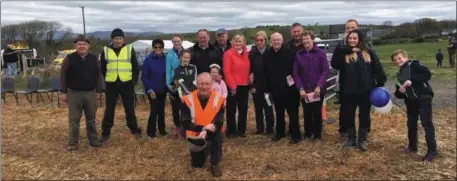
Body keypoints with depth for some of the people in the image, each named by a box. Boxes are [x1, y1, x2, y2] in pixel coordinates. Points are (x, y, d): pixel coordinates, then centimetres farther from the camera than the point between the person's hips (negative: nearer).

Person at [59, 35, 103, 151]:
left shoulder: (94, 59, 5)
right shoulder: (69, 58, -3)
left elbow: (98, 75, 9)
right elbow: (63, 75, -1)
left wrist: (98, 91, 5)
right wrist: (63, 92, -4)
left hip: (90, 93, 2)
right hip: (74, 93, -2)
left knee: (91, 118, 11)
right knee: (74, 119, 3)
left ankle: (93, 140, 21)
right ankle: (73, 143, 12)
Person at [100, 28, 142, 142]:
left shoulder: (129, 49, 0)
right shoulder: (106, 50, 2)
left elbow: (135, 66, 4)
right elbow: (102, 68, 12)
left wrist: (134, 80, 0)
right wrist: (108, 79, 7)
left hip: (127, 84, 0)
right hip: (111, 85, 1)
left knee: (130, 109, 9)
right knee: (109, 109, 7)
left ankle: (134, 130, 23)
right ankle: (105, 133, 18)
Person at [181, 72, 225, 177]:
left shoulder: (218, 99, -17)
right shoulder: (188, 99, -17)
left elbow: (219, 124, -23)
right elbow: (186, 123, -21)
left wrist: (206, 131, -41)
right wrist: (202, 128, -35)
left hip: (211, 133, -1)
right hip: (195, 135, 1)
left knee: (218, 135, -35)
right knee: (196, 164, 6)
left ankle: (215, 164, -12)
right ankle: (205, 150, 41)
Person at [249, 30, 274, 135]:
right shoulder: (252, 53, 2)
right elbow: (249, 70, -1)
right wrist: (251, 85, -6)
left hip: (267, 85, -2)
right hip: (256, 85, 3)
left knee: (268, 108, 4)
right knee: (258, 108, 10)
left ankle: (269, 128, 15)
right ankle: (260, 128, 20)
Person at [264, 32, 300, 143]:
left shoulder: (289, 53, -8)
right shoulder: (267, 55, 5)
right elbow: (266, 73, 9)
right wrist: (267, 88, 9)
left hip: (289, 88, -4)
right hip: (275, 89, 4)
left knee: (293, 112, 1)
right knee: (279, 112, 16)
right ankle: (280, 132, 29)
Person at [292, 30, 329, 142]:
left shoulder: (321, 53, -3)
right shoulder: (298, 55, 3)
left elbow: (325, 71, -8)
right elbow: (296, 74, 2)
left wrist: (319, 86, -17)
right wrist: (301, 88, -8)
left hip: (317, 90, -2)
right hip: (304, 90, 2)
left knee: (317, 113, 8)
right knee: (307, 113, 9)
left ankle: (317, 135, 22)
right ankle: (308, 133, 26)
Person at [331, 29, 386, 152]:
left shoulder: (368, 53, 2)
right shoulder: (344, 53, 1)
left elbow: (377, 69, 4)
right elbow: (335, 65, -15)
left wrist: (380, 84, -1)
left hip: (366, 91, 0)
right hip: (349, 91, 0)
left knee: (364, 115, 10)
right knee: (348, 115, 9)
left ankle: (362, 140, 25)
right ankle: (351, 138, 29)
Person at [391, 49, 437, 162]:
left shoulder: (414, 65, -2)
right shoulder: (399, 75, 17)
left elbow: (427, 74, -15)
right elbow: (399, 94, 17)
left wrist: (412, 81, -21)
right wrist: (399, 91, -7)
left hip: (423, 98, -8)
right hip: (411, 102, 8)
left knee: (427, 124, -8)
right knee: (411, 124, 15)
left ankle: (432, 151, -3)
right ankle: (412, 146, 31)